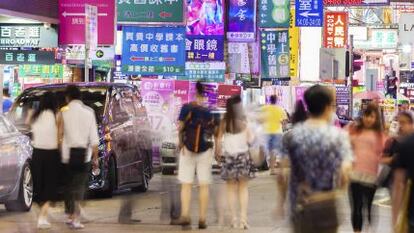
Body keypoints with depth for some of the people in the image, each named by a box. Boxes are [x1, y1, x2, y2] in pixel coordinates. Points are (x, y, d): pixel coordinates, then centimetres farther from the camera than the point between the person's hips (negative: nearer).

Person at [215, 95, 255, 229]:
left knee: (231, 189, 6)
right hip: (243, 156, 0)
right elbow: (250, 139, -6)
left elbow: (218, 139, -5)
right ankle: (243, 217, 1)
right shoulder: (243, 122, -8)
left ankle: (234, 219, 4)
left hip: (228, 156, 0)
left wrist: (218, 153, 7)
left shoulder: (224, 122, -6)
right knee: (243, 188, 8)